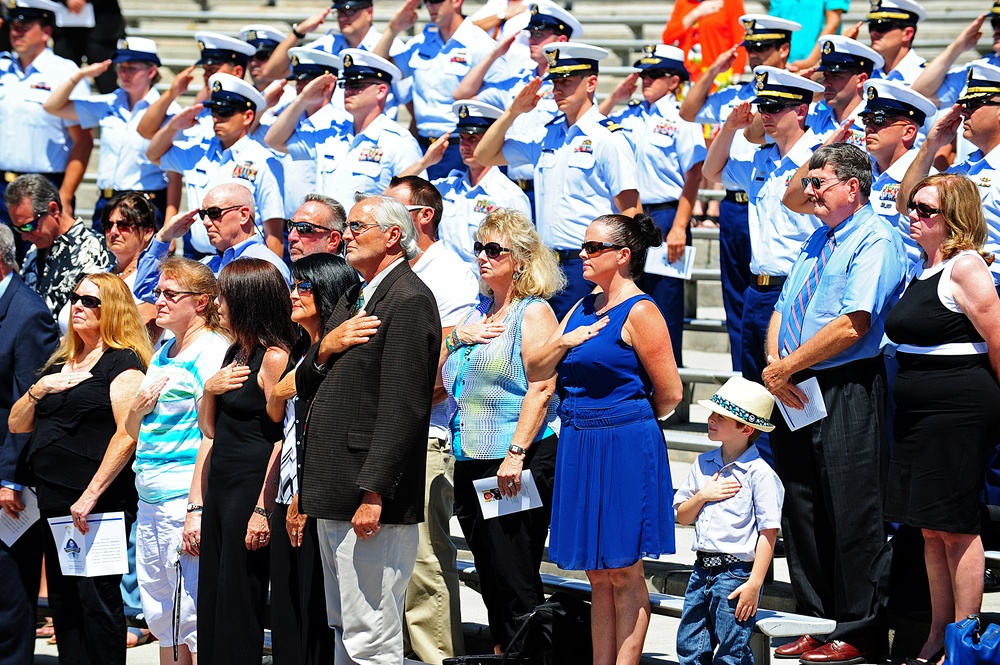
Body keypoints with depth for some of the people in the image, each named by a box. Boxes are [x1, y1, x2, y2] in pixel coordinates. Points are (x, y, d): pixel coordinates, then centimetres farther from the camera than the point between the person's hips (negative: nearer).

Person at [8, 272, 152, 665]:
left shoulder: (123, 363, -5)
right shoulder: (60, 364, 19)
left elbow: (127, 434, -15)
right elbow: (17, 425, 18)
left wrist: (91, 495, -20)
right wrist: (39, 389, -1)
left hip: (99, 502, -8)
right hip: (54, 501, 8)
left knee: (97, 599, -8)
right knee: (62, 600, 9)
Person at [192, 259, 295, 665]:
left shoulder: (273, 357, -11)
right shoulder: (235, 354, 16)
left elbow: (283, 439, -17)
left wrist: (262, 510, -21)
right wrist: (209, 390, 3)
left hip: (252, 491, -9)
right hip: (219, 490, 9)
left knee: (237, 610, -6)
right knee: (211, 612, 8)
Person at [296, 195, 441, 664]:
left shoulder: (409, 300, -13)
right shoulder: (353, 300, 20)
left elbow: (402, 408, -20)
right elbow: (305, 387, 20)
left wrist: (373, 493, -24)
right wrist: (326, 349, -2)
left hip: (371, 501, -10)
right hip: (332, 501, 10)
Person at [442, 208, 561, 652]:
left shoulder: (534, 313, -6)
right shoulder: (479, 313, 18)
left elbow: (541, 390, -15)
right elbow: (439, 378, 21)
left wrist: (516, 454, -22)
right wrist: (457, 337, 3)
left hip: (517, 466, -8)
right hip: (471, 463, 8)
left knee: (515, 580, -8)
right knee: (490, 577, 10)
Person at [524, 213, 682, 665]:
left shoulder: (639, 312, -10)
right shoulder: (583, 309, 14)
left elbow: (670, 394, -11)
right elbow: (536, 371, 13)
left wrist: (628, 420, 6)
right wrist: (563, 343, -6)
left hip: (624, 450, -8)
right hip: (579, 449, 8)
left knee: (623, 572, -4)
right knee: (598, 574, 9)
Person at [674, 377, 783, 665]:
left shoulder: (759, 473, -11)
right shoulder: (704, 464, 10)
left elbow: (768, 533, -13)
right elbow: (682, 516, 17)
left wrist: (754, 584, -17)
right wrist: (702, 495, -4)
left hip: (736, 573, -7)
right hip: (703, 570, 7)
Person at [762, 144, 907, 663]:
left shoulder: (875, 239, -10)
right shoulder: (817, 241, 19)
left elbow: (852, 326, -20)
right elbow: (782, 310, 17)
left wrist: (786, 367, -15)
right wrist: (773, 362, -4)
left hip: (847, 393, -9)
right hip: (795, 391, 9)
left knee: (851, 516, -4)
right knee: (801, 509, 11)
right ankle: (815, 620, 20)